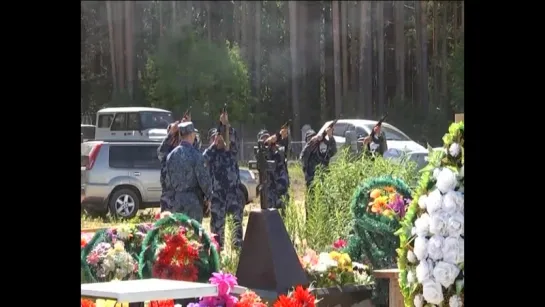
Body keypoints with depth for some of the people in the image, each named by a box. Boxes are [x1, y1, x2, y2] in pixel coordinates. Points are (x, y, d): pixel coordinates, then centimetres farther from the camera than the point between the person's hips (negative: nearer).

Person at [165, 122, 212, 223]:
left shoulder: (171, 155, 2)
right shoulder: (195, 155, -14)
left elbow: (167, 180, 6)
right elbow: (204, 179, -13)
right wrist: (208, 198, 0)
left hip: (176, 200, 5)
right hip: (193, 201, -5)